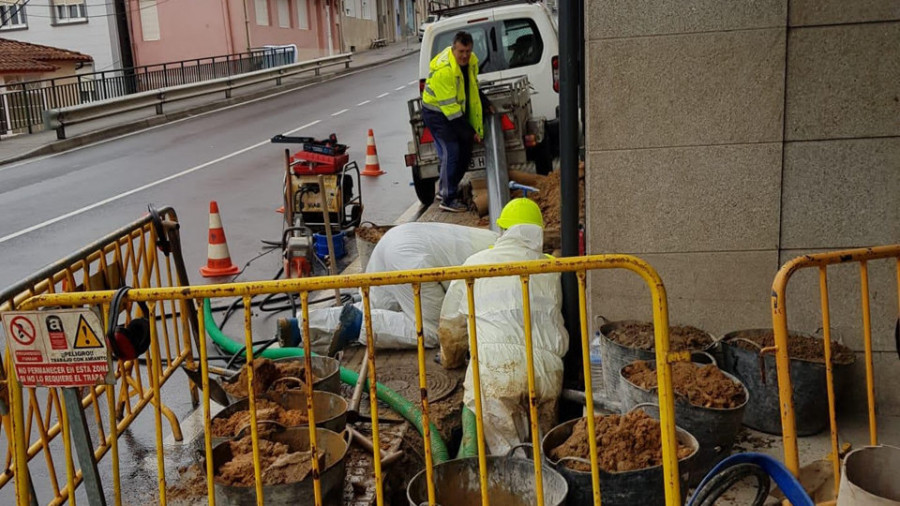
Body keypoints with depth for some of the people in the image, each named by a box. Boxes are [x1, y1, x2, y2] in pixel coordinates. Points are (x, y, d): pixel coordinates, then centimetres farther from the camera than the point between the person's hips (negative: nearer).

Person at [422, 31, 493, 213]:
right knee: (451, 153, -15)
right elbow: (449, 106, -29)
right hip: (437, 112, -9)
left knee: (465, 150, 9)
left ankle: (445, 190, 23)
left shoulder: (471, 61, -4)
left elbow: (473, 88, 18)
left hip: (457, 110, 9)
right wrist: (469, 132, -26)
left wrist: (486, 104, 11)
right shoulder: (443, 70, -31)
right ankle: (448, 200, -6)